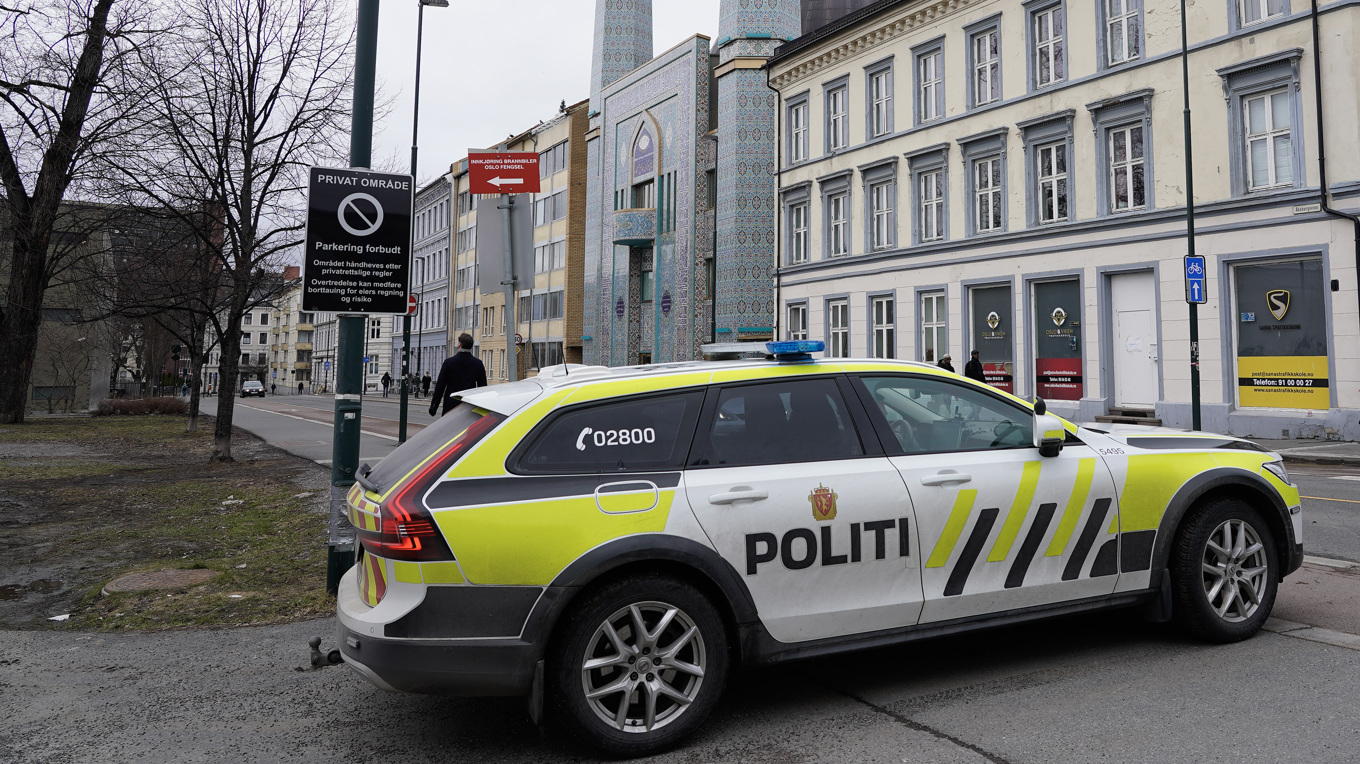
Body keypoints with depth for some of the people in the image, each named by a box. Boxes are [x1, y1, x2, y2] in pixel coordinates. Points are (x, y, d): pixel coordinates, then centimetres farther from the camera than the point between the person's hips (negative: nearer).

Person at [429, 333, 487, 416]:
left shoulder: (449, 362, -5)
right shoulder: (478, 364, 2)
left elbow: (440, 386, -4)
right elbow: (483, 388, 5)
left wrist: (433, 407, 3)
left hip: (450, 406, -2)